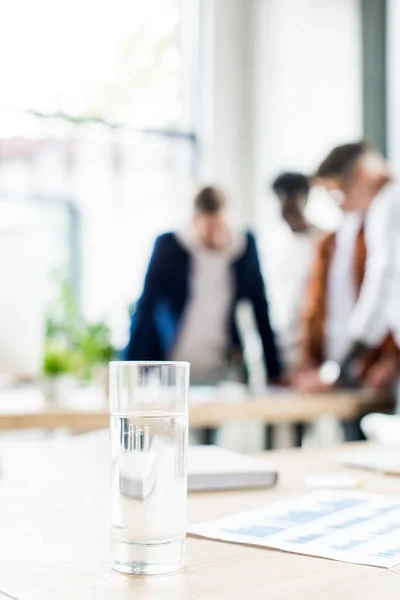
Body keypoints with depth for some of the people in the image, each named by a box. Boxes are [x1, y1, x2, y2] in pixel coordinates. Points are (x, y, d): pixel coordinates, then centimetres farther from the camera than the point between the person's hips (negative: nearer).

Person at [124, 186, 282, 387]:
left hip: (225, 373, 2)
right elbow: (146, 310, -4)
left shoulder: (245, 245, 1)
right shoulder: (169, 246, -5)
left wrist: (274, 371, 4)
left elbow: (261, 310, 6)